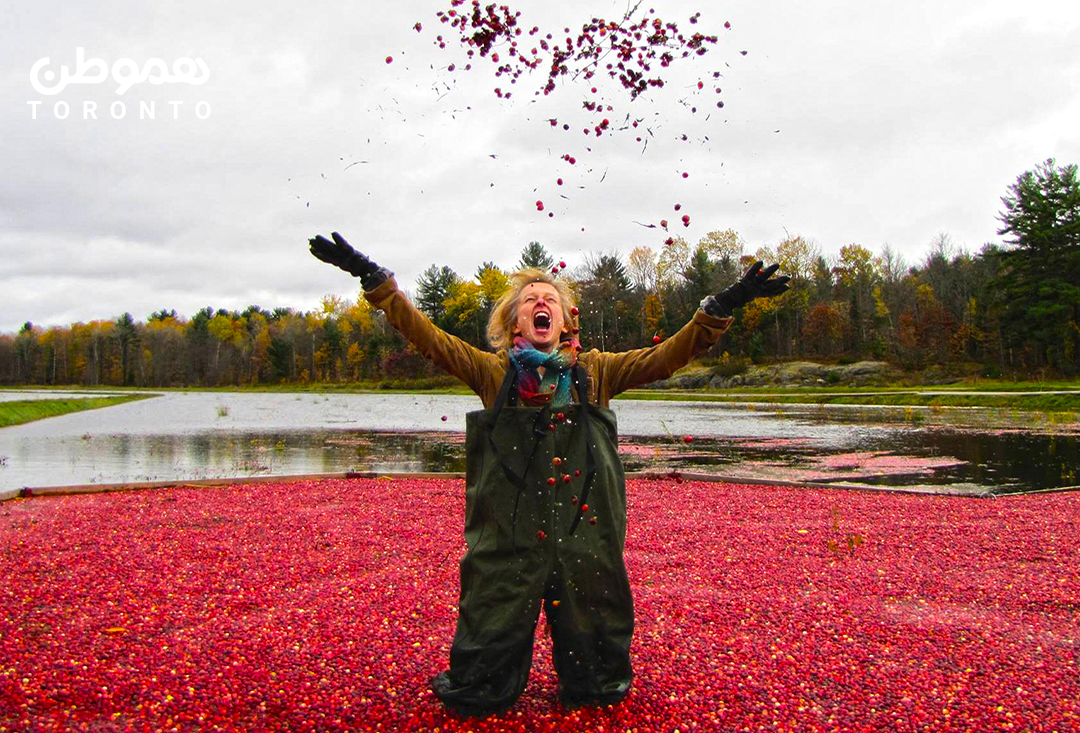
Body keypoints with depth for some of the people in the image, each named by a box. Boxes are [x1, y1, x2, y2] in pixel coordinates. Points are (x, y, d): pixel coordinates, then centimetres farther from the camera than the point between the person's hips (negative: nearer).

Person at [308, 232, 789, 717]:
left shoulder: (595, 372, 7)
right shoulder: (492, 371, 4)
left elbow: (667, 355, 3)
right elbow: (426, 335, -1)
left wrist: (721, 307, -6)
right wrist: (374, 278, -9)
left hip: (584, 527, 1)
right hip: (509, 529, -1)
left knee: (590, 616, 14)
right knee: (495, 618, 9)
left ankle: (595, 688, 42)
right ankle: (478, 694, 35)